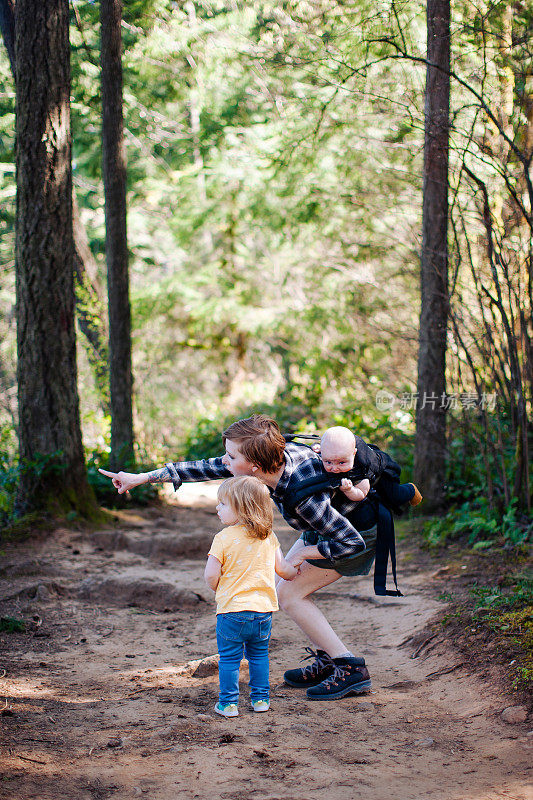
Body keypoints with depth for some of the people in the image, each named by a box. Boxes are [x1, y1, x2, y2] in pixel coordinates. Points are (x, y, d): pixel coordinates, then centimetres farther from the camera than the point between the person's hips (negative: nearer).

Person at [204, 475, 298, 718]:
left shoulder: (224, 538, -13)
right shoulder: (269, 537, 3)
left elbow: (210, 575, -12)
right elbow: (282, 568, 9)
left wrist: (218, 589, 9)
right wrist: (296, 574, 30)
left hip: (232, 609, -5)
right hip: (264, 608, 5)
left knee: (229, 659, 6)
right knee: (259, 656, 19)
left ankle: (228, 703, 8)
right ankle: (260, 699, 22)